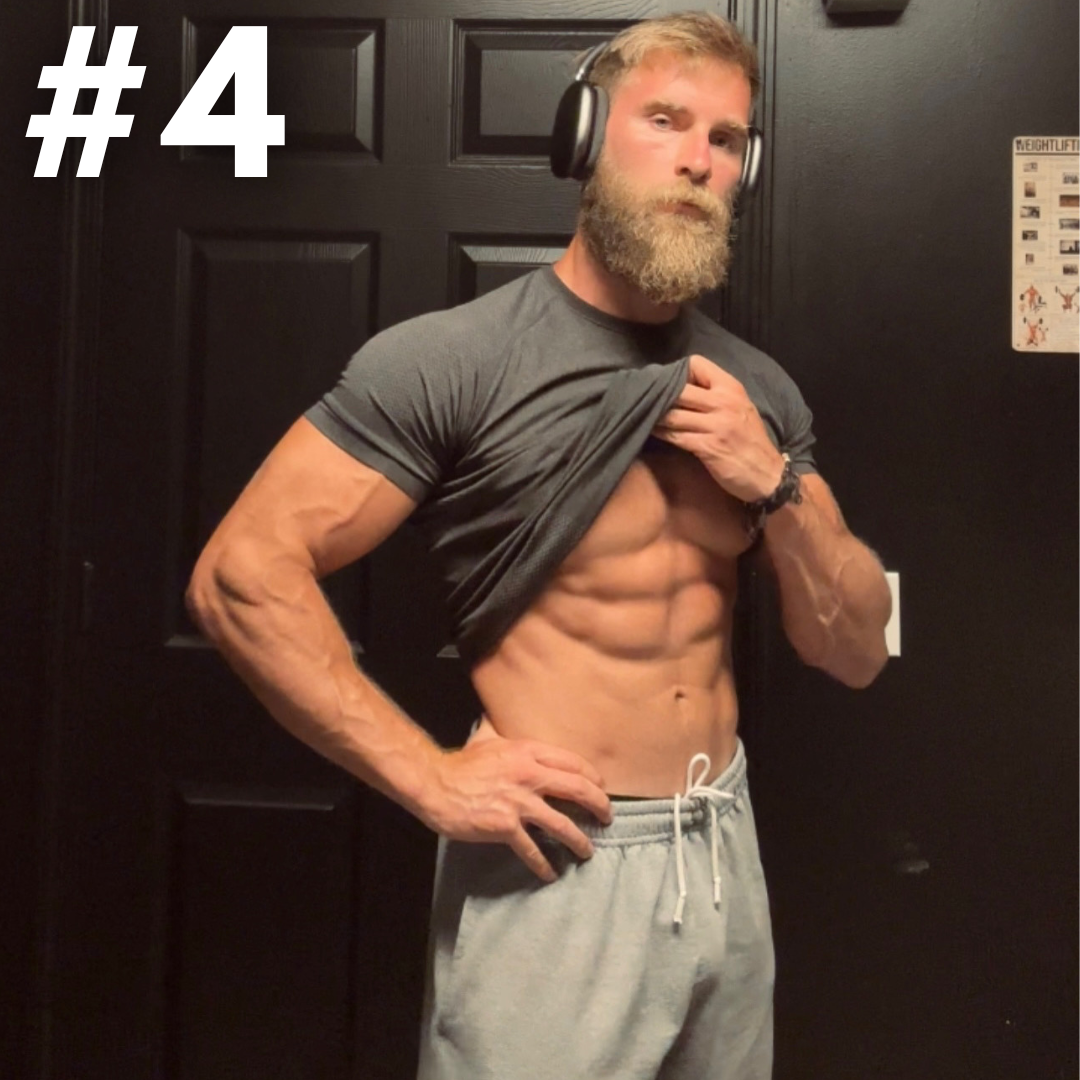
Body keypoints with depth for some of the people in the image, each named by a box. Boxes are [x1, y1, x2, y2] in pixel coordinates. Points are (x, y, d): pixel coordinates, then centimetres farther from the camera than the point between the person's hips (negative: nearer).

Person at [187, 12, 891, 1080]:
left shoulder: (757, 390, 5)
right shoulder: (453, 359, -14)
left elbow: (854, 653, 7)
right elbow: (240, 573, -18)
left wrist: (777, 487, -10)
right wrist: (429, 777, -21)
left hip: (727, 849, 7)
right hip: (557, 864, -6)